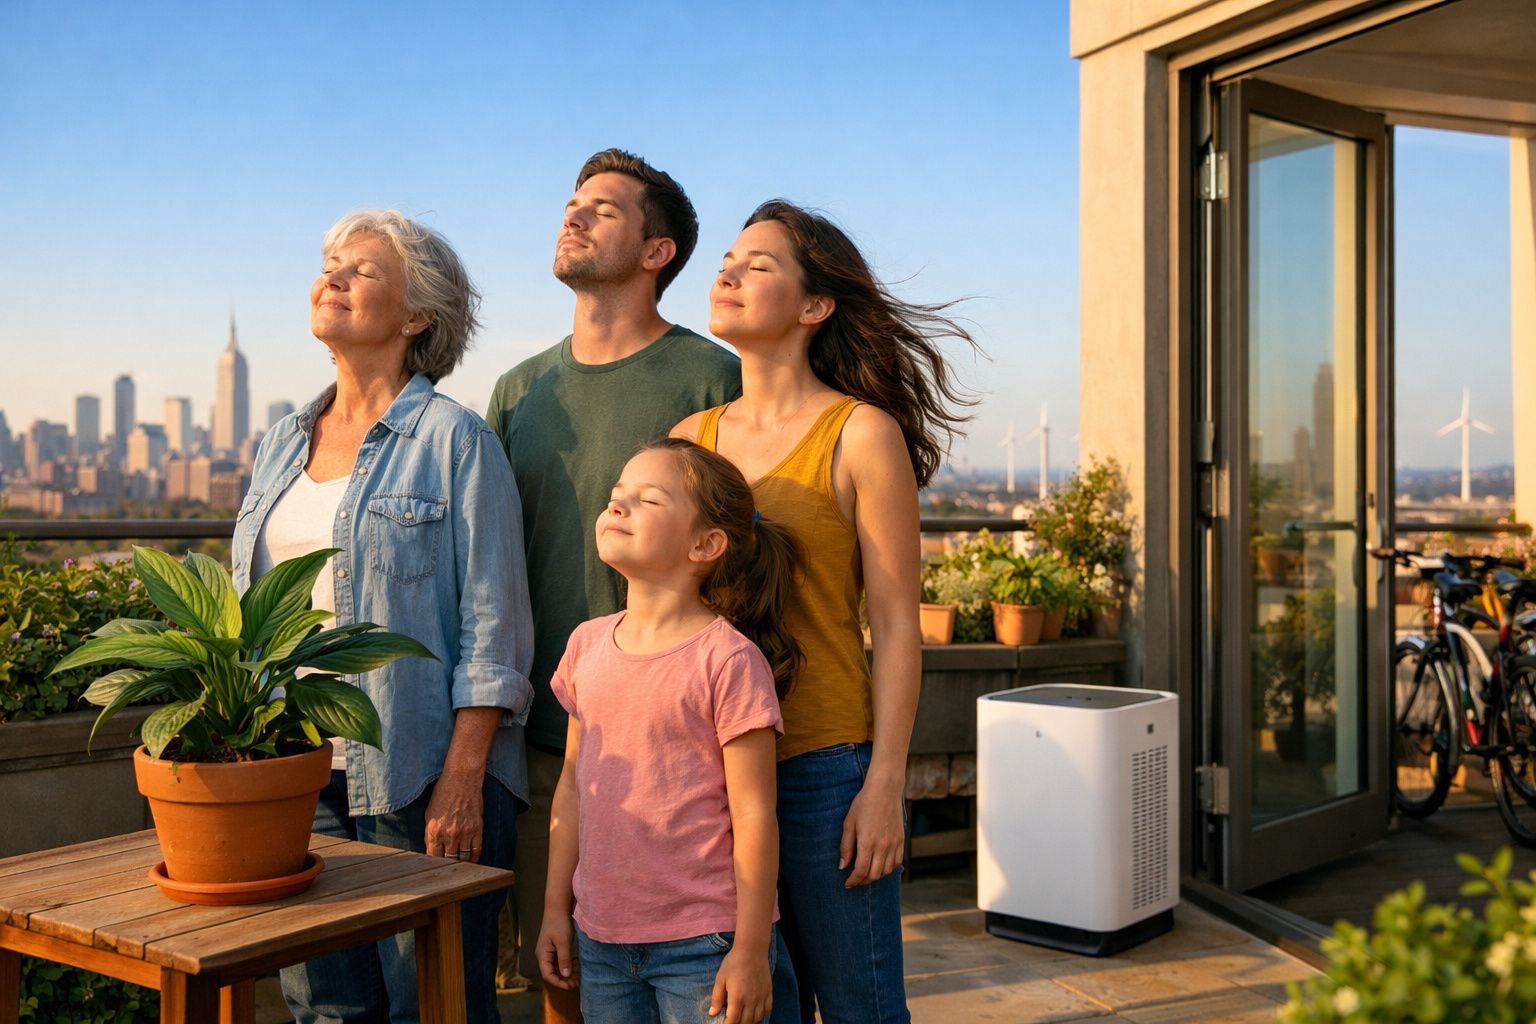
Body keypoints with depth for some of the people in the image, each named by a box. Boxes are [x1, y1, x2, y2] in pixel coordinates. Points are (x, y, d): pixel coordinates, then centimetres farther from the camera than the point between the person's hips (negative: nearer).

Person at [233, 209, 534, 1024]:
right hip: (296, 769, 6)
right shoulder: (283, 445, 14)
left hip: (417, 777, -6)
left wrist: (462, 781, -15)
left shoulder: (453, 439, -6)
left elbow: (493, 630, -10)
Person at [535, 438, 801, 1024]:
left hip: (703, 943, -5)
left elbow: (753, 816, -12)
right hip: (602, 940, 5)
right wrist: (556, 908, 13)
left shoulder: (727, 658, -13)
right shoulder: (587, 645, 5)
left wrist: (751, 951, -11)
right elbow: (572, 785, 12)